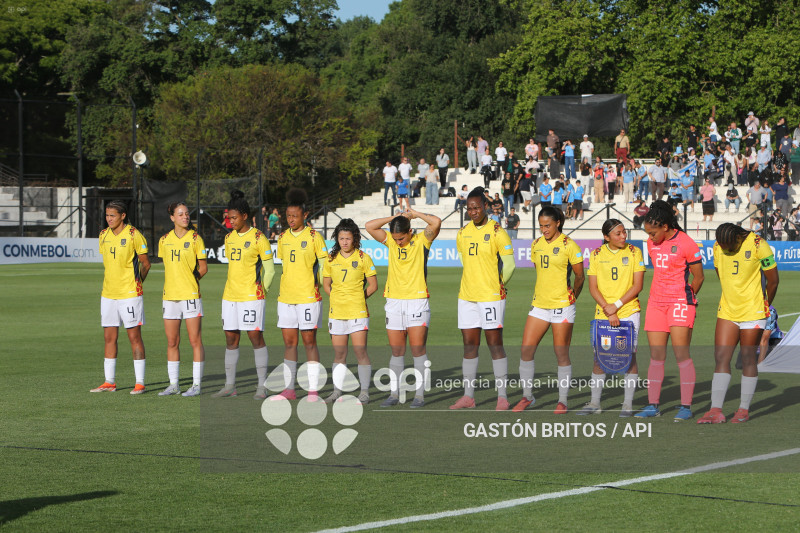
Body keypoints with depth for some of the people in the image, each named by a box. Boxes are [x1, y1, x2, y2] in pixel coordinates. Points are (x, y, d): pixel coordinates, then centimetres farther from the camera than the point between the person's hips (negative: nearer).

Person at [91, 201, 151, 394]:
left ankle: (140, 382, 1)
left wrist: (135, 282, 5)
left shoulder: (133, 235, -9)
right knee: (109, 337, 7)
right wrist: (109, 282, 15)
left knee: (134, 336, -3)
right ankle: (110, 382, 14)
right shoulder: (104, 235, 9)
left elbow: (145, 263, -1)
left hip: (129, 294, -6)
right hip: (108, 294, 6)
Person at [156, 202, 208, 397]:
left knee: (195, 341, -3)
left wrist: (189, 279, -2)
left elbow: (203, 267, 2)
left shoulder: (195, 239, -2)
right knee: (172, 342, 7)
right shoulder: (164, 240, 9)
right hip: (170, 296, 4)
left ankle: (197, 384, 2)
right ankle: (173, 384, 14)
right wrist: (173, 282, 9)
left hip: (190, 295, -4)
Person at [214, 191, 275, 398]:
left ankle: (262, 386, -1)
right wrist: (228, 288, 16)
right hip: (230, 296, 7)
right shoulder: (229, 238, 13)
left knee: (255, 337, -5)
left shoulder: (257, 238, -7)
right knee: (230, 339, 7)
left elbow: (270, 268, -3)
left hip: (251, 296, -7)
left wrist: (262, 290, -6)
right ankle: (229, 386, 12)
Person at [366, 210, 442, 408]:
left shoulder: (422, 240, -1)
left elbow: (436, 222, -17)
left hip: (417, 301, -4)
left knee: (418, 349, -5)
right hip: (394, 301, 4)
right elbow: (369, 226, 1)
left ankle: (420, 395, -2)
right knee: (396, 351, 6)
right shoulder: (390, 240, 9)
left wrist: (415, 214, -4)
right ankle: (394, 393, 11)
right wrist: (395, 218, 0)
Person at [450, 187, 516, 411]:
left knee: (495, 345, -5)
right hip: (466, 296, 6)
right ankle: (468, 396, 13)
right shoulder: (462, 233, 10)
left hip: (491, 297, -6)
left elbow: (509, 265, -3)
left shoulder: (497, 232, -8)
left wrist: (497, 284, 5)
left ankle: (502, 397, -3)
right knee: (469, 346, 8)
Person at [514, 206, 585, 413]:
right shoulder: (536, 245, 10)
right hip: (539, 305, 5)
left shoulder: (568, 245, -6)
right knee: (526, 351, -1)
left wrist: (572, 296, -1)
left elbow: (580, 276, 1)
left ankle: (562, 401, 9)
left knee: (561, 354, -1)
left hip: (562, 306, -5)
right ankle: (527, 396, 12)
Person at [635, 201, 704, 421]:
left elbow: (698, 277, -3)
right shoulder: (652, 243, 8)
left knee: (681, 354, -9)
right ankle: (653, 405, 9)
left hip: (680, 303, -6)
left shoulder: (686, 243, -11)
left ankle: (686, 406, -4)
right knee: (656, 355, 5)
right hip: (656, 302, 6)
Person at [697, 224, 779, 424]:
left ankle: (744, 409, 12)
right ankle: (716, 410, -3)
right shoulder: (718, 246, 0)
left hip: (752, 313, -4)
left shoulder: (758, 245, -14)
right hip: (727, 311, 4)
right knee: (721, 358, -2)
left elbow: (773, 280, -4)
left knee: (748, 360, 2)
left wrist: (764, 307, 7)